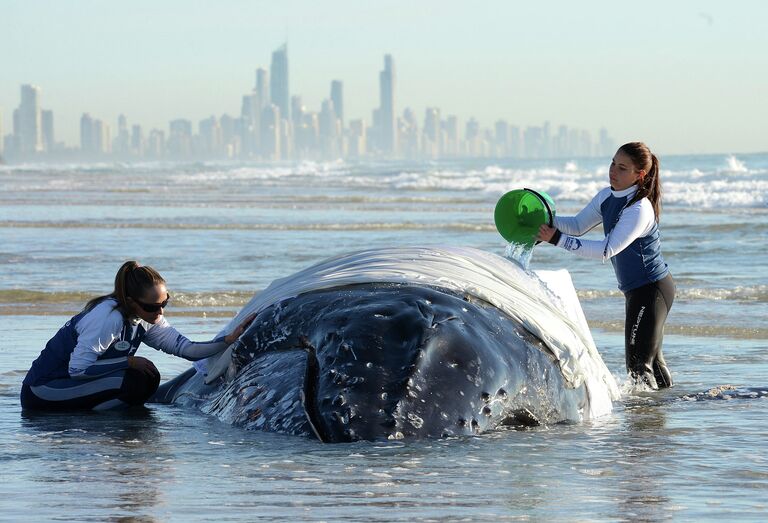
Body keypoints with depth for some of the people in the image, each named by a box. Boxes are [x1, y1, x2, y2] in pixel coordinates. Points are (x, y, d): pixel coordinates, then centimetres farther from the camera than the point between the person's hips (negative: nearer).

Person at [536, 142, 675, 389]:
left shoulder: (639, 210, -26)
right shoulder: (607, 197, 3)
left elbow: (607, 250, -30)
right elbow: (578, 225, 10)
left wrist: (558, 239, -32)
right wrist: (545, 220, -10)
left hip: (651, 290, -10)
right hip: (637, 290, 10)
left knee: (638, 364, -10)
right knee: (652, 359, 23)